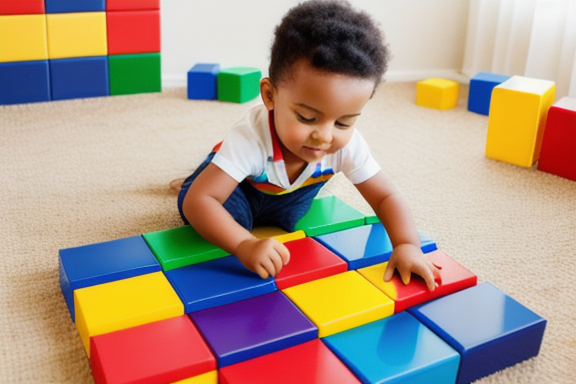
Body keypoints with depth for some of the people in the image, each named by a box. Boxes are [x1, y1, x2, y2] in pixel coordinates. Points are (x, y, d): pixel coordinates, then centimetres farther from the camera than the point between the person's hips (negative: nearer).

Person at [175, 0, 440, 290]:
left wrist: (407, 244, -44)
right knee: (229, 213, -27)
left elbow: (386, 197, -25)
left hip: (288, 193, 6)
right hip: (240, 182, -5)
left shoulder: (347, 144, -33)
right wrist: (244, 245, -64)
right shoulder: (250, 138, -45)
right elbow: (196, 201, -48)